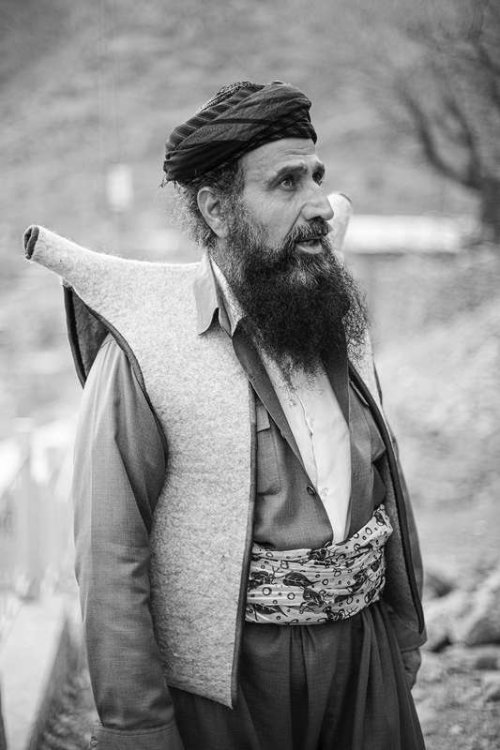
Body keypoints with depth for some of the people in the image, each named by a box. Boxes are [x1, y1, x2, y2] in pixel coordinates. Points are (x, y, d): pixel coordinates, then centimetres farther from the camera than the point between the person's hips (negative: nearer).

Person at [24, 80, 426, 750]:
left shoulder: (337, 321, 5)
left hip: (366, 660, 5)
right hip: (226, 684, -5)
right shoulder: (144, 348, -15)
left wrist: (405, 629, 14)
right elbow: (109, 560, -15)